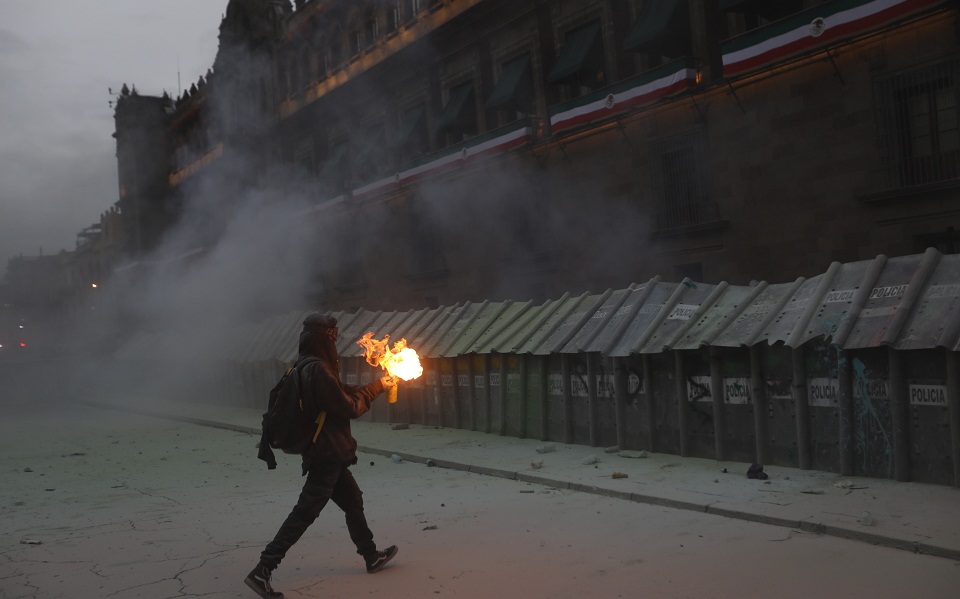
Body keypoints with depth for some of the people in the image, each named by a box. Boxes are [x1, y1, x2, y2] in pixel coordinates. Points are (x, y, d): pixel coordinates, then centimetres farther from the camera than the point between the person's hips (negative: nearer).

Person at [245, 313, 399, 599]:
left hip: (327, 454, 10)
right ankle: (262, 571, -5)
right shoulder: (318, 370, -22)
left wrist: (377, 385, 20)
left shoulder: (306, 367, 9)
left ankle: (372, 557, 35)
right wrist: (374, 389, 2)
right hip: (327, 455, -10)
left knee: (352, 501, 21)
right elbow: (349, 408, -17)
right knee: (304, 513, -7)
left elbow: (342, 394, 18)